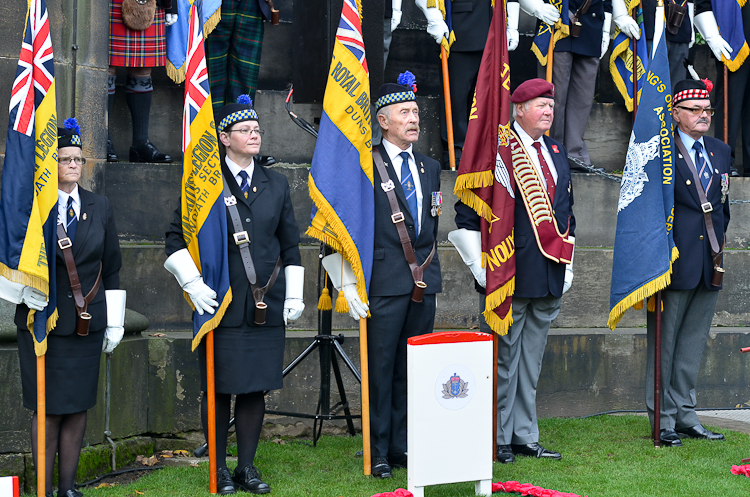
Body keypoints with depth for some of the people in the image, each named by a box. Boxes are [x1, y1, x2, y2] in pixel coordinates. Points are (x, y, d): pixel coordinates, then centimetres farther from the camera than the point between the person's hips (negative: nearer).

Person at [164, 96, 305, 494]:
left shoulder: (276, 184, 13)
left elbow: (290, 244, 18)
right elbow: (177, 238, 1)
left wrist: (294, 296, 11)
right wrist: (192, 283, -11)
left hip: (266, 305, 3)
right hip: (219, 303, -3)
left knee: (256, 387, 5)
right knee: (218, 387, 1)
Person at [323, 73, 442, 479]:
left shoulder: (430, 168, 15)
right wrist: (348, 285, -10)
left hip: (424, 286, 6)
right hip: (384, 285, -6)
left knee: (411, 369, 9)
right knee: (381, 369, -2)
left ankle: (403, 448, 17)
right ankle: (379, 453, 5)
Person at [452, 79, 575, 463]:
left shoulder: (556, 152, 15)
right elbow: (467, 214, -8)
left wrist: (567, 265, 18)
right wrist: (480, 267, -11)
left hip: (550, 276, 7)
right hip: (507, 274, -7)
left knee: (531, 361, 12)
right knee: (501, 359, -1)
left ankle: (525, 437, 19)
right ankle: (496, 440, 8)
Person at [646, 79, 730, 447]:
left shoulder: (721, 151, 14)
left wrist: (719, 243, 13)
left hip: (710, 264, 6)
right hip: (675, 261, -6)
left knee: (694, 341, 11)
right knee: (664, 341, 1)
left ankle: (685, 415, 18)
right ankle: (663, 419, 7)